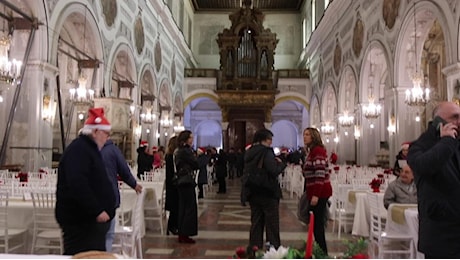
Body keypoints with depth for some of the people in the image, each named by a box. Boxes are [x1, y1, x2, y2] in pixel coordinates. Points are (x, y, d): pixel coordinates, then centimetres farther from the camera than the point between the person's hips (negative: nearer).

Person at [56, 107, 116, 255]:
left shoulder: (89, 149, 18)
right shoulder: (78, 150, -15)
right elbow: (77, 185, -28)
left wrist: (104, 209, 23)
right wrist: (97, 211, -27)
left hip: (89, 218, 11)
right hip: (80, 220, -11)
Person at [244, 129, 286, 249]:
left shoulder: (249, 152, 10)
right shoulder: (266, 152, -15)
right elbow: (274, 171, -24)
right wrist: (281, 163, -4)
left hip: (253, 192, 7)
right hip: (267, 192, -7)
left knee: (256, 222, 14)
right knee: (272, 223, 2)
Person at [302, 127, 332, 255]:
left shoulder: (318, 150, -12)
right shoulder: (312, 150, 19)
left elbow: (320, 173, -21)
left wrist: (316, 195, -24)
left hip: (319, 192, -10)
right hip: (314, 192, 10)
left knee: (317, 223, -8)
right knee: (316, 223, 12)